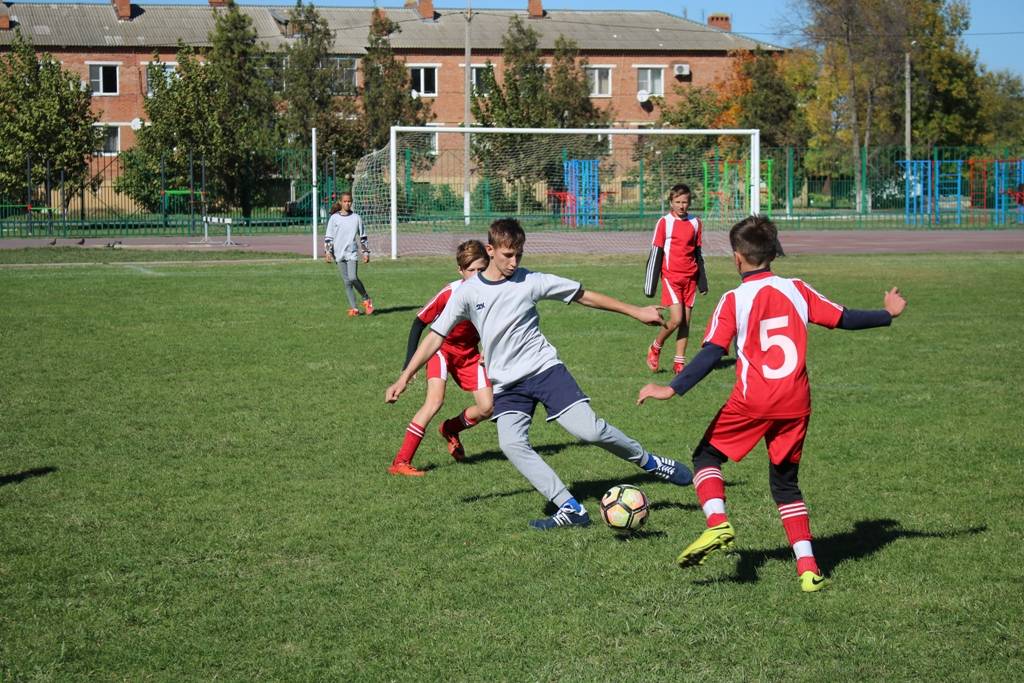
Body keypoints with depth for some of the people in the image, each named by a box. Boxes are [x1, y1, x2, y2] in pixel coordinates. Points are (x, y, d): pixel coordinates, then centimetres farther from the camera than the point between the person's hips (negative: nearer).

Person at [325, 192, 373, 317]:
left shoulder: (356, 218, 5)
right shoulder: (334, 218, 4)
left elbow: (363, 236, 11)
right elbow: (328, 237, 6)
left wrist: (366, 252, 8)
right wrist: (327, 252, -3)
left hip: (352, 253, -1)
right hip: (339, 254, 1)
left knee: (353, 278, -18)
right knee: (346, 282, 1)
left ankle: (366, 299, 2)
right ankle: (353, 308, 5)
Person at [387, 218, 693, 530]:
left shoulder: (531, 281, -5)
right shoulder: (468, 292, -1)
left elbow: (584, 295, 3)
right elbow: (436, 336, 3)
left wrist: (635, 311, 4)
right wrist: (404, 377, -2)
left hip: (544, 368, -2)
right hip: (506, 384, 2)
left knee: (588, 430, -17)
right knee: (511, 444, -22)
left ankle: (649, 462, 11)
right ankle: (571, 509, -14)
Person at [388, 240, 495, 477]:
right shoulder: (450, 293, -27)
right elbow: (419, 322, -17)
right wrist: (410, 362, -19)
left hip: (469, 352, 5)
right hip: (442, 348, -5)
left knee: (487, 407, -4)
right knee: (435, 401, -25)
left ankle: (450, 429, 29)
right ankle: (400, 462, -22)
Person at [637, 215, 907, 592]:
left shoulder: (734, 300, -3)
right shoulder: (797, 289, 6)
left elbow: (711, 354, -12)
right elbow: (844, 319, 11)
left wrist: (673, 388, -15)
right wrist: (887, 314, 28)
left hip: (752, 400, -4)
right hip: (795, 402, 4)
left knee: (707, 456, 14)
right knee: (785, 483, 16)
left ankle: (718, 523, -12)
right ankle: (808, 568, 6)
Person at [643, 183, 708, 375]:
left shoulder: (695, 223, 8)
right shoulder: (664, 223, -5)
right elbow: (655, 254, -4)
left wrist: (702, 280, 14)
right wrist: (651, 284, -6)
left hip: (690, 278, 4)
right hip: (671, 277, -4)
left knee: (686, 321, 3)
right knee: (676, 319, -13)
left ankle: (679, 362, 10)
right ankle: (655, 348, 10)